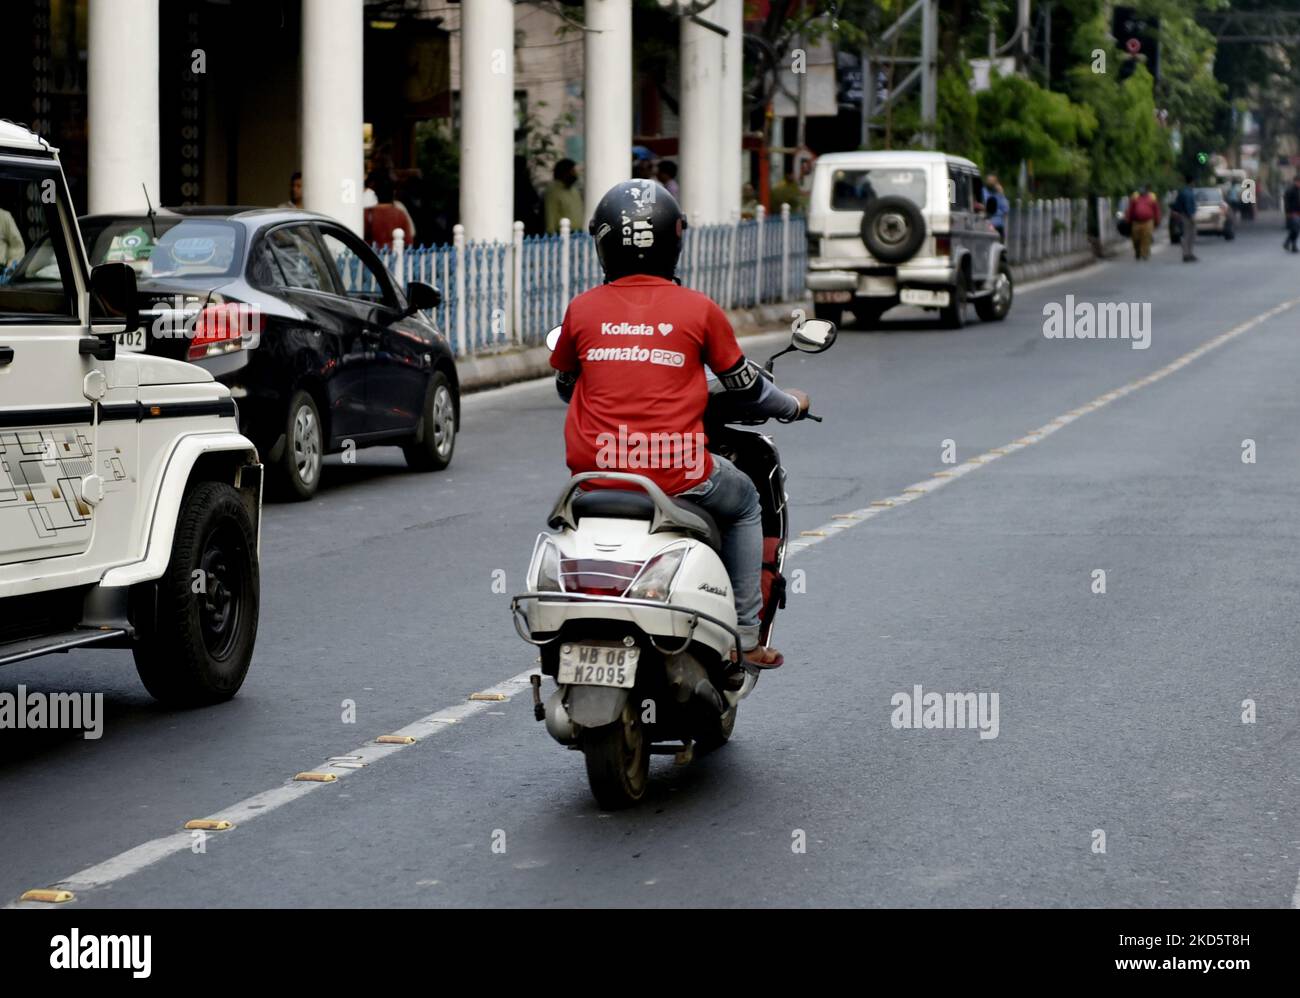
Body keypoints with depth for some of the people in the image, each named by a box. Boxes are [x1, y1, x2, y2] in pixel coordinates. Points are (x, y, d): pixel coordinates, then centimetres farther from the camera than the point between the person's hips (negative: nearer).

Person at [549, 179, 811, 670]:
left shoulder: (582, 309, 3)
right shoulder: (698, 309, -3)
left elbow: (565, 387, 18)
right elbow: (745, 387, 8)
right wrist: (792, 405, 30)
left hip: (595, 471, 2)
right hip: (676, 473, -2)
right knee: (744, 502, 28)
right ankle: (743, 637, 25)